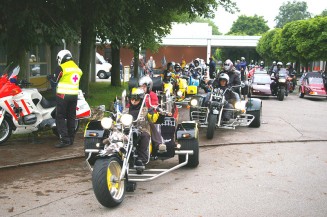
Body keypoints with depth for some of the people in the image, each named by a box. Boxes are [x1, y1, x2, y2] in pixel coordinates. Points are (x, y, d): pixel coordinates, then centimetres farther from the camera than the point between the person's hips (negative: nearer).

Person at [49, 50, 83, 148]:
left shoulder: (61, 67, -9)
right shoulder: (77, 68, 13)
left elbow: (55, 79, -2)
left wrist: (51, 76, 20)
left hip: (63, 95, -7)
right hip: (74, 95, 7)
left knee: (60, 117, -3)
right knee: (71, 117, 13)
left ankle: (65, 139, -10)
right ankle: (71, 139, 18)